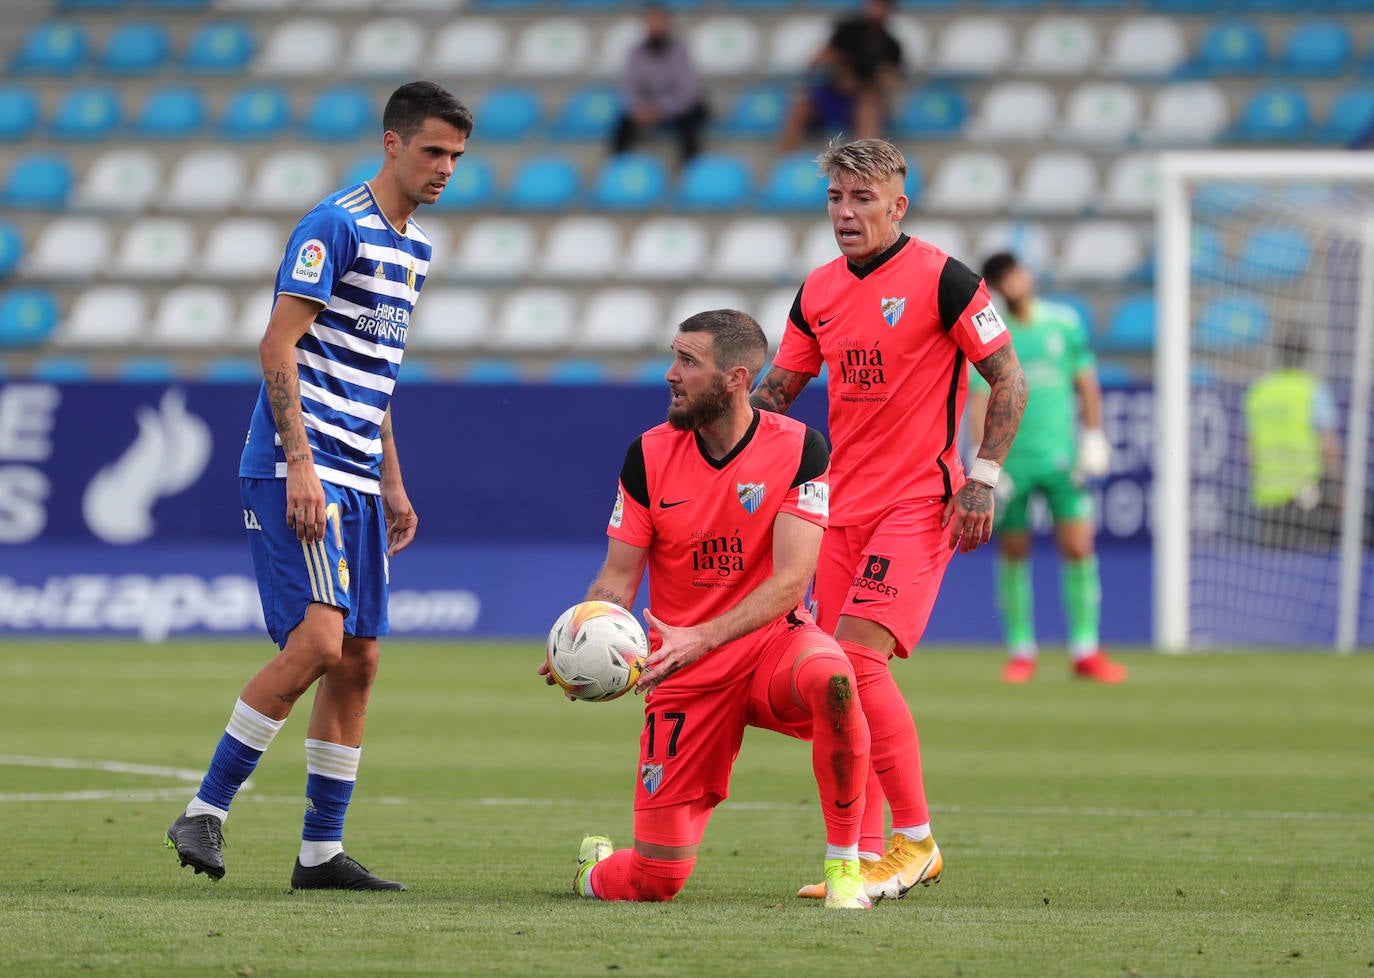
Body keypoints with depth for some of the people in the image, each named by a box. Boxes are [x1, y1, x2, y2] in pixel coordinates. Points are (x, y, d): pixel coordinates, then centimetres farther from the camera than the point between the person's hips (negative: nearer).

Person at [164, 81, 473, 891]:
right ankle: (206, 813, -11)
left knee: (357, 660, 6)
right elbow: (278, 346, -15)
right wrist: (299, 463, -22)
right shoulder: (336, 226, -10)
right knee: (318, 640, -19)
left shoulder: (414, 245, 18)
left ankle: (322, 852, 11)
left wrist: (392, 484, 23)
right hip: (302, 469, -9)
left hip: (356, 480, 9)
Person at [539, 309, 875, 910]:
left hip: (773, 639, -1)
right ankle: (596, 869, 33)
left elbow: (790, 579, -17)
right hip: (686, 673, 1)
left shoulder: (798, 448, -9)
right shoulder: (650, 454, -2)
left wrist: (701, 639, -30)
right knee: (657, 879, -7)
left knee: (828, 678, -40)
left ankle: (844, 863, -22)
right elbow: (618, 579, 1)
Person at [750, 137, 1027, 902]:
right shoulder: (819, 291, 11)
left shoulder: (941, 279, -8)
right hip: (844, 505, 7)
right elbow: (777, 391, 19)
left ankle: (915, 840, -9)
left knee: (859, 654, -19)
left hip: (919, 502, -7)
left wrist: (981, 478, -12)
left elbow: (1009, 379, -5)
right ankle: (865, 854, 9)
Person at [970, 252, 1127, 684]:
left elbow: (1086, 384, 11)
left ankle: (1085, 651, -2)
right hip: (1011, 463, -1)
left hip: (1062, 456, 1)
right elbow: (979, 400, -1)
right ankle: (1020, 652, 15)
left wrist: (1094, 438, 2)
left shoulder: (1064, 323, 6)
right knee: (1013, 554, 4)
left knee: (1078, 547, -7)